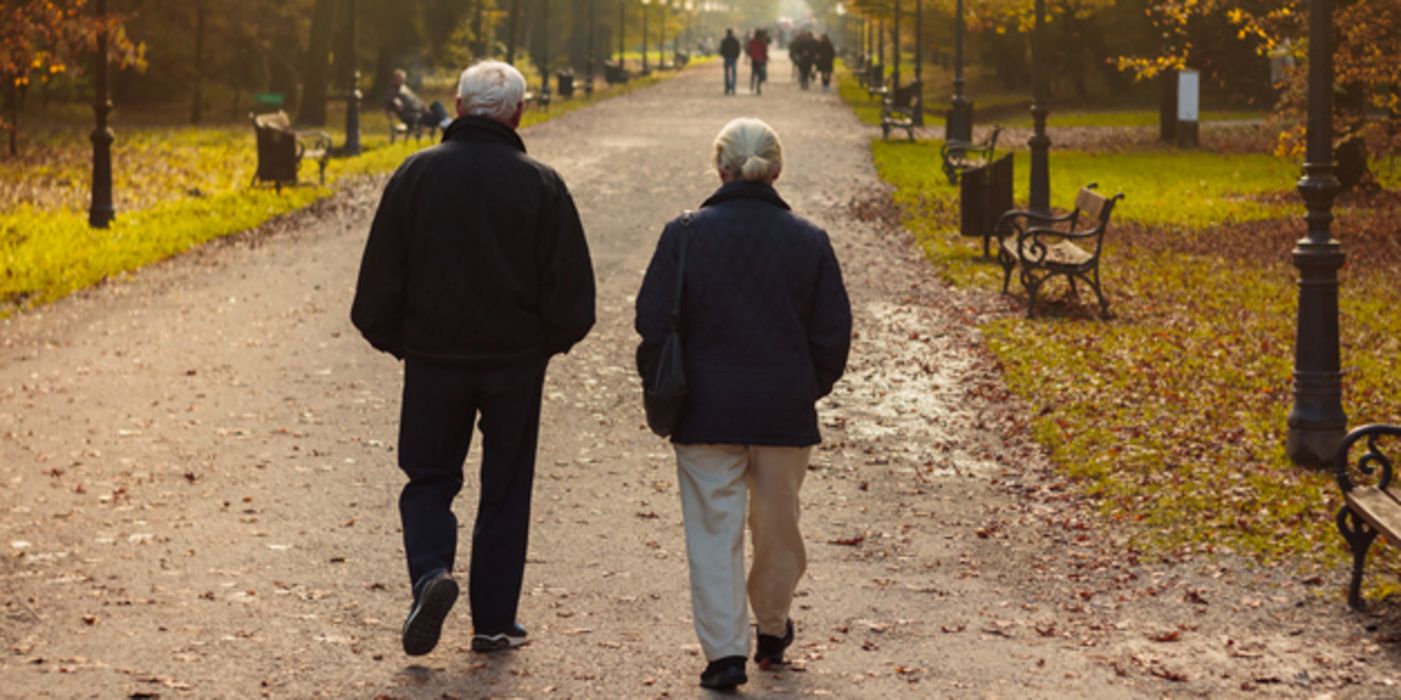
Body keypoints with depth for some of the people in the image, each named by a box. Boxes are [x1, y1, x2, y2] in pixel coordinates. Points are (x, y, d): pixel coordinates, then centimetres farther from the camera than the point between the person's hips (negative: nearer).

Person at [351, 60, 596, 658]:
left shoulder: (416, 175, -4)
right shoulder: (541, 185, -6)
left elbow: (381, 276, -1)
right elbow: (572, 290, -4)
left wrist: (394, 339, 13)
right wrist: (546, 340, 13)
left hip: (433, 360, 0)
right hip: (516, 362, 0)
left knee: (429, 478, 13)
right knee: (505, 490, 10)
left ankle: (431, 572, -14)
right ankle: (493, 621, 13)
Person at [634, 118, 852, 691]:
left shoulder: (685, 234, -5)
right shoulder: (808, 241, -1)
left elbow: (653, 321, -5)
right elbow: (833, 331, 2)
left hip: (707, 409, -2)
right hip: (785, 410, 2)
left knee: (713, 530, 2)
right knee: (778, 526, 19)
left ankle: (724, 650, -6)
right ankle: (772, 631, 36)